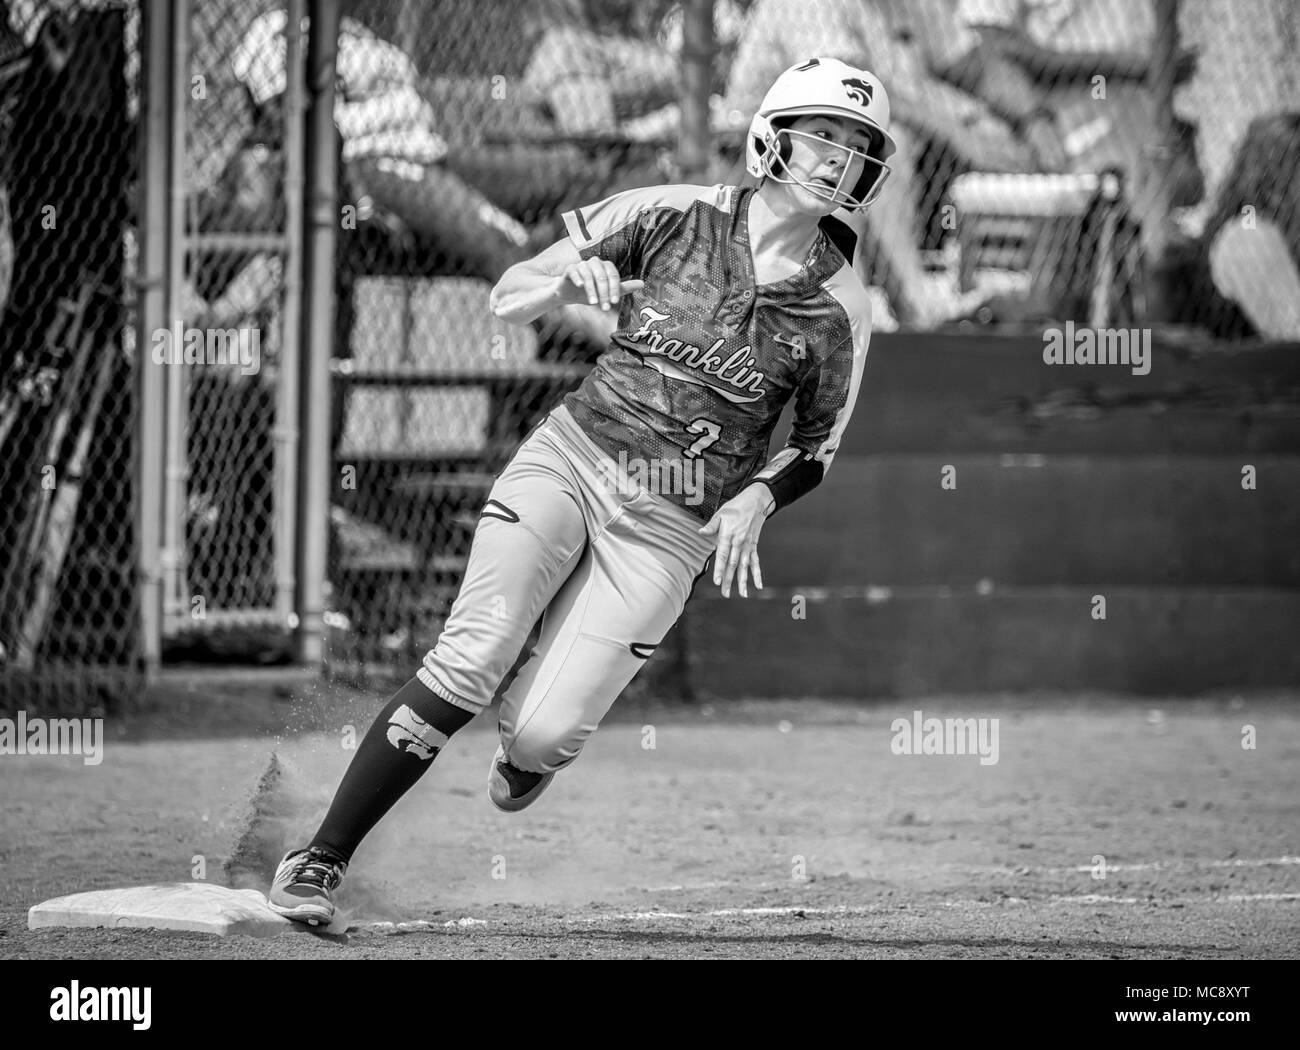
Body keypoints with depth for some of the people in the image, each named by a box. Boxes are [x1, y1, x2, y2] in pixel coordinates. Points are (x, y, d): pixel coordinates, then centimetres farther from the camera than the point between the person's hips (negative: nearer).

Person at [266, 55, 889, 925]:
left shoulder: (839, 308, -1)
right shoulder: (672, 218, -2)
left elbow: (818, 445, 12)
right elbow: (507, 300, 3)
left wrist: (756, 499, -7)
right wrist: (571, 279, -19)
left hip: (676, 524, 1)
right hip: (570, 458, 0)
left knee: (544, 734, -11)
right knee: (468, 663, -20)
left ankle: (525, 757, 29)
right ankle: (321, 858, -12)